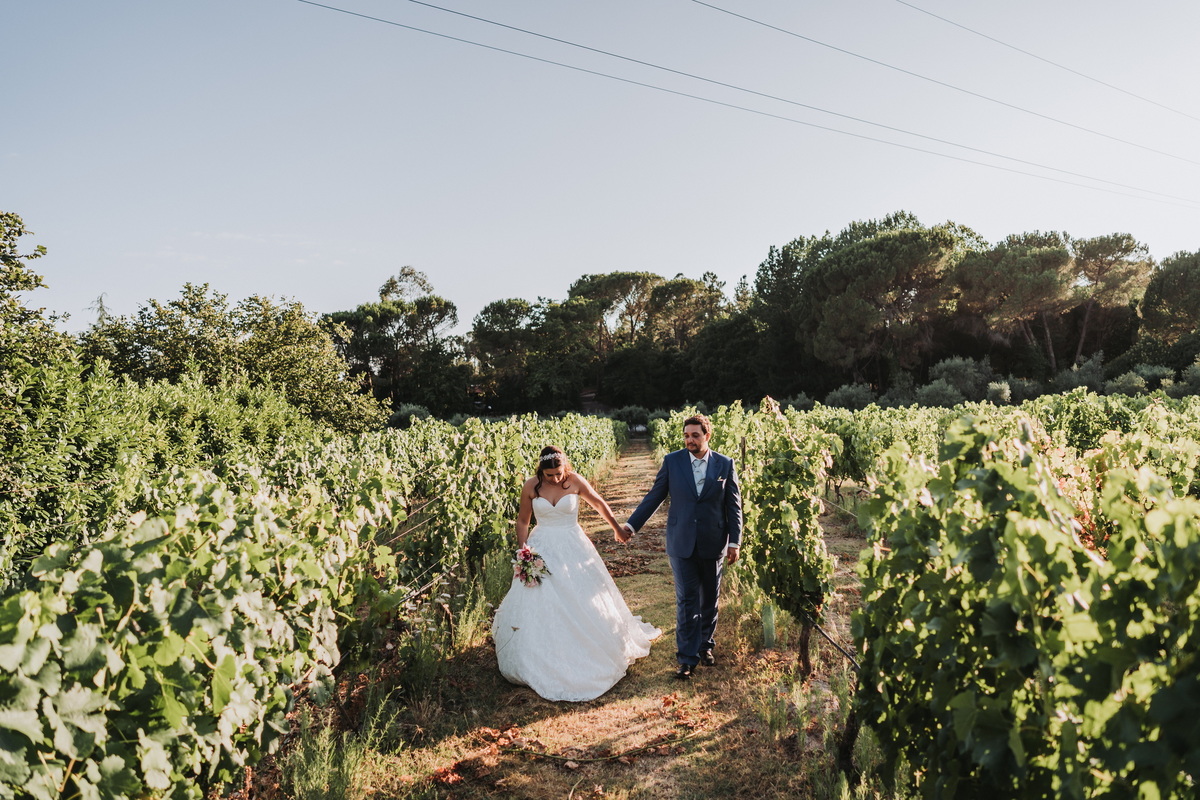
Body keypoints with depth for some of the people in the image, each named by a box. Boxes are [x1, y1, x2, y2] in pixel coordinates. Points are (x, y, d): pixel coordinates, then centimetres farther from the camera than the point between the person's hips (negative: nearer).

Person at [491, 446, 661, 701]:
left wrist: (617, 527, 17)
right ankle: (540, 664, 15)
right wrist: (522, 551, -6)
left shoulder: (575, 481, -9)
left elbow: (599, 503, 6)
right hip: (542, 551, 1)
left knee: (583, 602, 5)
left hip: (573, 550, 0)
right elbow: (522, 521, 6)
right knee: (539, 607, 1)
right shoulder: (531, 487, -7)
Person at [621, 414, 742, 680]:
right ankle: (687, 657, 5)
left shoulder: (725, 464, -1)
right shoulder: (672, 461, -2)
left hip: (713, 544, 1)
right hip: (682, 544, -1)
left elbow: (734, 506, 2)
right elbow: (654, 496, 3)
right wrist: (631, 525, 0)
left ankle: (705, 645, 33)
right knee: (686, 602, -1)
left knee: (709, 600, 14)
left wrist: (735, 541, -2)